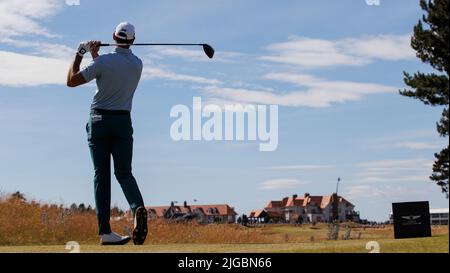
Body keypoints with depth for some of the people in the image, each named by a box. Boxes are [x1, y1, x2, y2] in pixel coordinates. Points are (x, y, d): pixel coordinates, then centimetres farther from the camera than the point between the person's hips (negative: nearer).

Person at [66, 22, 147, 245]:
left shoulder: (103, 62, -12)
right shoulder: (137, 64, 3)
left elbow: (71, 81, -6)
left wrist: (80, 54, 4)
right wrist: (95, 55, 20)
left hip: (99, 120, -2)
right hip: (123, 121, 2)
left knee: (101, 174, 2)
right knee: (124, 172, 4)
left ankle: (105, 231, -2)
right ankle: (138, 208, -27)